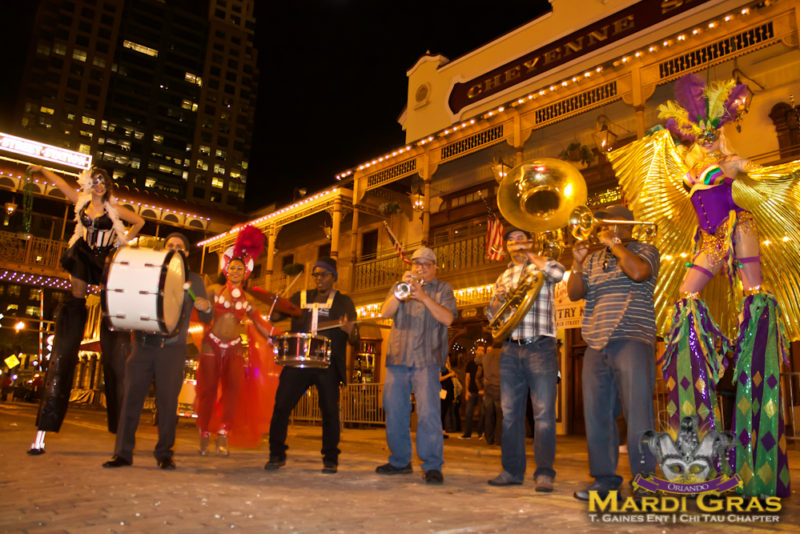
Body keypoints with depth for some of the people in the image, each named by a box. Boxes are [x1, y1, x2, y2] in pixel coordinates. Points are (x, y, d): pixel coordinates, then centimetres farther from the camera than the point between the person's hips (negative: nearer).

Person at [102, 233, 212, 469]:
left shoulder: (193, 280, 10)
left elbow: (206, 318, 10)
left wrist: (206, 307, -12)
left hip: (172, 349, -2)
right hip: (143, 345, 2)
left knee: (168, 401, 0)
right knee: (132, 397, 0)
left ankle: (164, 454, 11)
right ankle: (123, 452, 9)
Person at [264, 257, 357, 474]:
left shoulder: (344, 302, 11)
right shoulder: (300, 298, 19)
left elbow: (354, 342, 5)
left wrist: (350, 330, -18)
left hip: (328, 364, -2)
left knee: (330, 411, -3)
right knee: (281, 405, -4)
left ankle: (330, 459, 12)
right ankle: (277, 455, 10)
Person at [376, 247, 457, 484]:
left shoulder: (443, 289, 10)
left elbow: (447, 319, -8)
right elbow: (385, 313, 1)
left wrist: (423, 296, -17)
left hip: (426, 360, -4)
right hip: (397, 358, 4)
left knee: (429, 412, -13)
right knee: (395, 411, 6)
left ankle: (432, 466, -6)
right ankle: (400, 461, 20)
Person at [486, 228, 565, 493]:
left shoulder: (541, 266, 7)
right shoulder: (503, 277, 20)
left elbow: (558, 272, -17)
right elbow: (492, 314, 20)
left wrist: (529, 255, -7)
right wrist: (498, 299, -1)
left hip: (540, 348, -5)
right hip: (510, 350, 5)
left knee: (544, 412, -6)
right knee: (510, 412, 6)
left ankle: (544, 473, 1)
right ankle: (512, 470, 14)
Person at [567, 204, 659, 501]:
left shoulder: (645, 250, 6)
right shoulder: (593, 259, 20)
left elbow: (639, 272, -17)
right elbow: (574, 293, 13)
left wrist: (614, 243, -6)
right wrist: (577, 263, -1)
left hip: (631, 340, -5)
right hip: (596, 345, 6)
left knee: (637, 409, -10)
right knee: (596, 414, 5)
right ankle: (604, 477, 14)